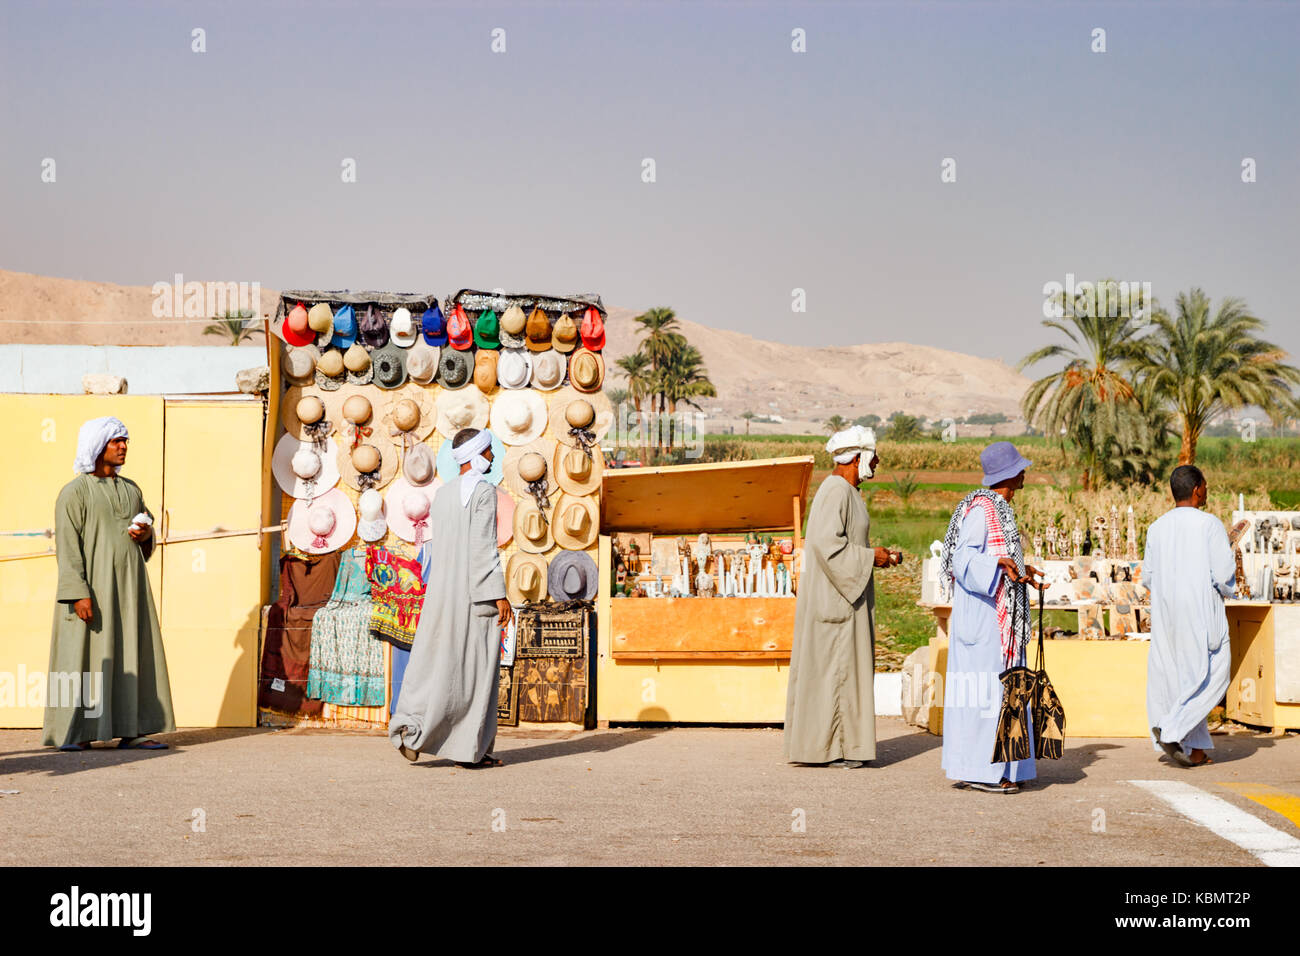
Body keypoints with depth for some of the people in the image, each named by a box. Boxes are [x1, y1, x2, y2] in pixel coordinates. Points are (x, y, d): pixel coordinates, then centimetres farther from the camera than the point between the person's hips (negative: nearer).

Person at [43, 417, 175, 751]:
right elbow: (67, 545, -12)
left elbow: (147, 528, 22)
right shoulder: (75, 492, -5)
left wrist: (146, 535, -3)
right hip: (92, 584, -6)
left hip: (129, 585, 6)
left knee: (131, 652, 3)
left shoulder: (131, 489, 14)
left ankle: (130, 731, 4)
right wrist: (78, 593, -21)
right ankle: (75, 733, 0)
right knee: (84, 654, -5)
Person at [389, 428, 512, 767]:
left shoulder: (443, 494, 14)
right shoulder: (483, 491, -9)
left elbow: (437, 547, 16)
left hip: (442, 592, 6)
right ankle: (470, 749, 4)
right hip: (475, 592, -6)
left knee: (435, 662, 8)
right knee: (474, 670, 0)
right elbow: (482, 548, -16)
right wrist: (499, 595, -15)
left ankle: (410, 724, -10)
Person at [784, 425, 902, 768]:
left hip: (842, 593, 11)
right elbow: (826, 543, -25)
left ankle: (837, 744, 16)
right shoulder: (836, 491, -16)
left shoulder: (845, 491, 16)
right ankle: (825, 747, -2)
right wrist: (870, 557, -17)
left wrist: (878, 554, 11)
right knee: (833, 666, -6)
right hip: (834, 595, -11)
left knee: (839, 667, 11)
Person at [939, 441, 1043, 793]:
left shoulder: (997, 508, 16)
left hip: (997, 612, 10)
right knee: (985, 685, -9)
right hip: (983, 611, -10)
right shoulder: (982, 508, -14)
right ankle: (979, 770, -8)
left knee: (996, 686, 10)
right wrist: (1000, 564, -34)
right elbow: (963, 558, -21)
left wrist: (1021, 571, 29)